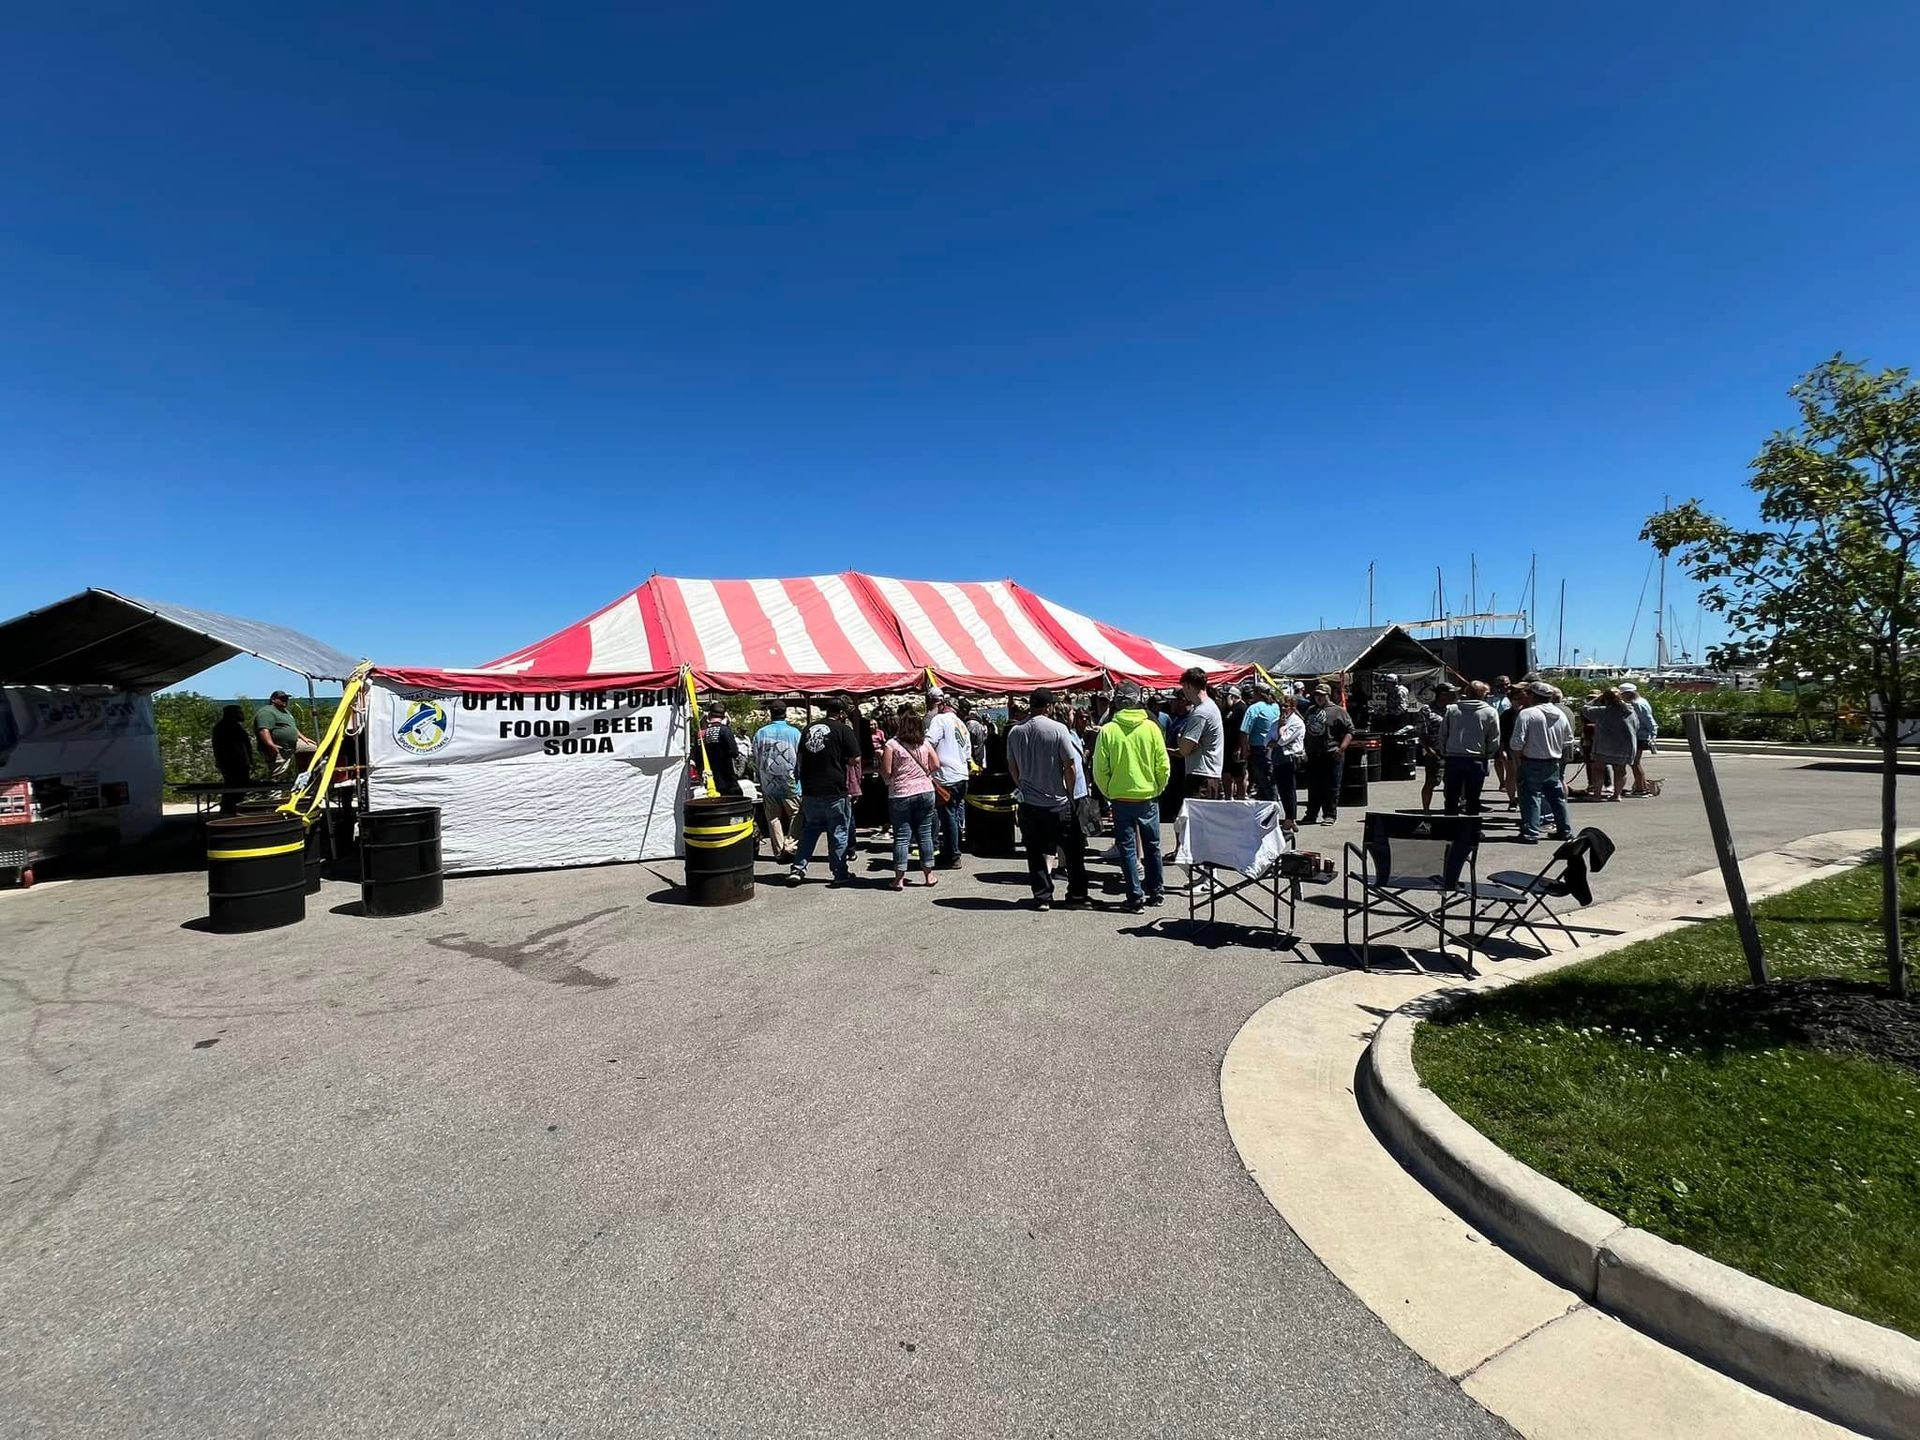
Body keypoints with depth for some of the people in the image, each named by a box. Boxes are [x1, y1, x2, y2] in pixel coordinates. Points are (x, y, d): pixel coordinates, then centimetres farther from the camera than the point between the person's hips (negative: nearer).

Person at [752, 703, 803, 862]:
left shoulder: (760, 733, 0)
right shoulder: (794, 733, -8)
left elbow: (755, 760, 5)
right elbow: (801, 760, -5)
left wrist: (758, 781, 15)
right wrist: (802, 779, 7)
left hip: (768, 784, 3)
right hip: (790, 784, -3)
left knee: (773, 819, 9)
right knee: (796, 816, 9)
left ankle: (779, 852, 12)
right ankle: (790, 846, -3)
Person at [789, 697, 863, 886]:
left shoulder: (809, 728, 10)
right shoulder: (844, 730, -8)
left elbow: (800, 757, 16)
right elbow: (855, 760, -10)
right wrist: (841, 758, 8)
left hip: (810, 790, 5)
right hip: (835, 791, -5)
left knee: (809, 831, 15)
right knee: (839, 833, 5)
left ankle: (797, 870, 12)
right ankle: (841, 874, 11)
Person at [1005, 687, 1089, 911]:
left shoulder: (1015, 732, 0)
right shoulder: (1058, 729, -12)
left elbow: (1012, 767, 7)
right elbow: (1069, 766, -10)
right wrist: (1069, 794, 4)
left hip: (1028, 802, 3)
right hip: (1057, 802, -3)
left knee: (1035, 852, 10)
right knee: (1072, 849, 13)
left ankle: (1042, 897, 12)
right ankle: (1077, 893, 20)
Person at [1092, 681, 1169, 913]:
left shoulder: (1107, 730, -9)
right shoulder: (1151, 727, -6)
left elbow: (1100, 769, -7)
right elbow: (1163, 765, -4)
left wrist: (1108, 792, 7)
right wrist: (1157, 789, 11)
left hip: (1121, 798, -1)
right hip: (1148, 797, 2)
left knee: (1128, 848, 6)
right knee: (1152, 846, 17)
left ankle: (1136, 898, 6)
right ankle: (1157, 891, 26)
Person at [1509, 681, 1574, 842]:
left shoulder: (1526, 714, -14)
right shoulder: (1561, 714, 7)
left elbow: (1517, 743, -18)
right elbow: (1568, 742, 14)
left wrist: (1517, 762, -7)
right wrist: (1561, 761, 23)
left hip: (1532, 763, -6)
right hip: (1554, 764, 6)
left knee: (1531, 795, -2)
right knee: (1557, 796, 15)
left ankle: (1531, 832, -5)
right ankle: (1565, 830, 23)